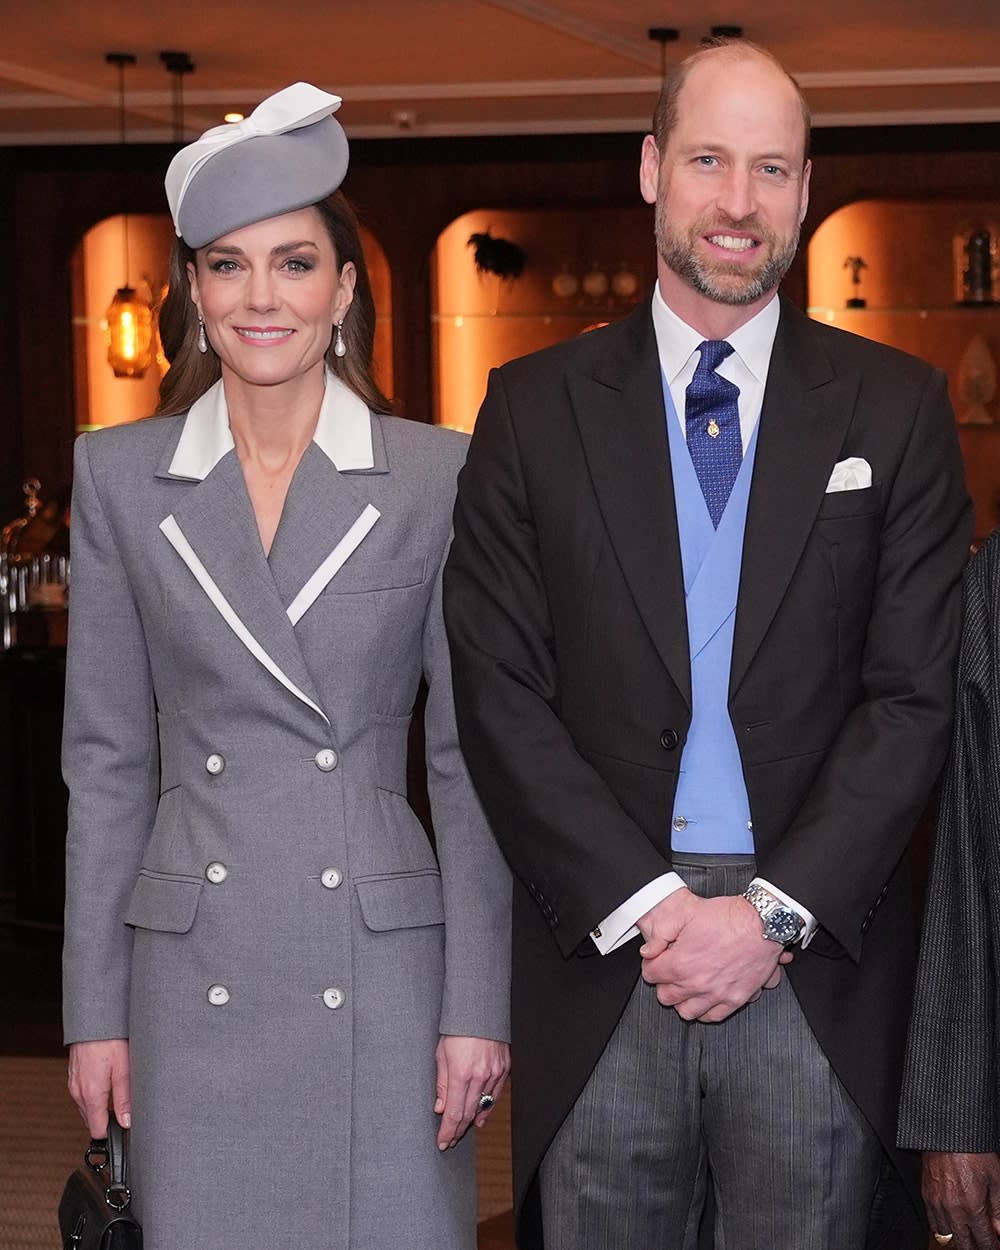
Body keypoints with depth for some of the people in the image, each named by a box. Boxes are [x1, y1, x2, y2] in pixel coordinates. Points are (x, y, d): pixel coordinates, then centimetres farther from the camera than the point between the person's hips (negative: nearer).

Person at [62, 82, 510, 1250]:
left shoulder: (437, 476, -1)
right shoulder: (119, 476, 4)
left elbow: (469, 760, 1)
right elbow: (106, 758, 6)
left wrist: (478, 1006, -4)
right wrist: (95, 1009, 4)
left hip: (382, 966, -1)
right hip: (194, 974, 1)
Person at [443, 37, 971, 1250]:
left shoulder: (895, 408, 5)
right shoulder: (534, 409, 4)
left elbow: (914, 691, 0)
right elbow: (498, 691, -1)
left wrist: (776, 909, -10)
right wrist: (645, 905, -10)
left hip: (815, 968, 0)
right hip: (601, 962, 0)